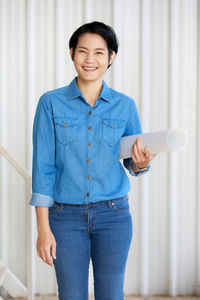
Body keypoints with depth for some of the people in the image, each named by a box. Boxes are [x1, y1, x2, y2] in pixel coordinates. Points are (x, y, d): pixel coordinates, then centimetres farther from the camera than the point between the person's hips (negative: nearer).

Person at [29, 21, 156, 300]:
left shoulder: (125, 105, 2)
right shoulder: (51, 103, -3)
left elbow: (133, 163, 12)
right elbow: (43, 167, -4)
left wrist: (141, 163, -14)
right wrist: (43, 229, -7)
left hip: (113, 215, 1)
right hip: (66, 216, -1)